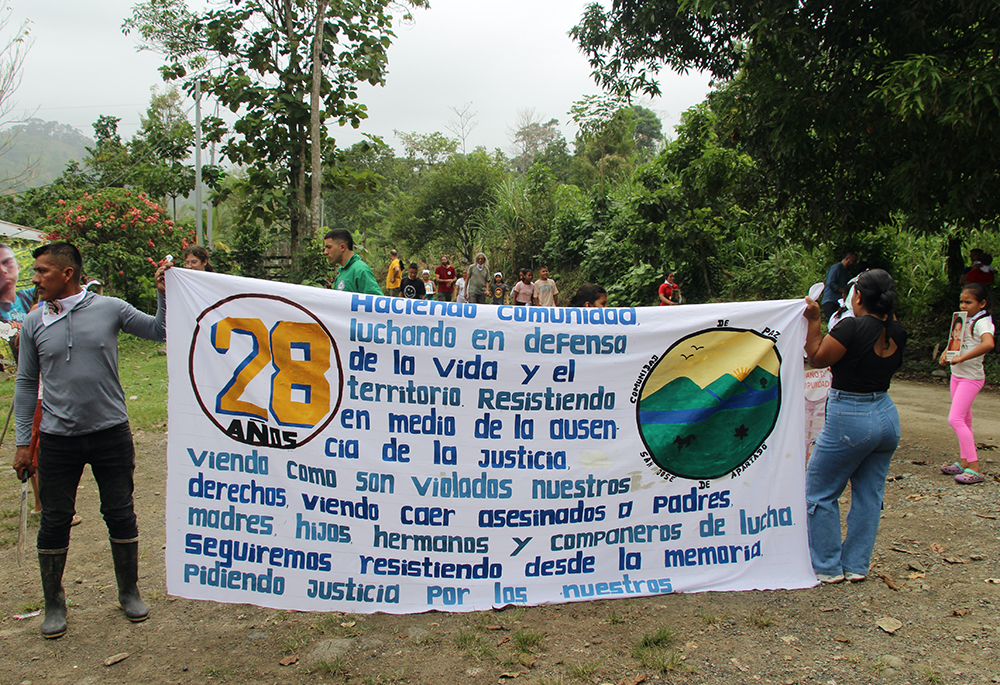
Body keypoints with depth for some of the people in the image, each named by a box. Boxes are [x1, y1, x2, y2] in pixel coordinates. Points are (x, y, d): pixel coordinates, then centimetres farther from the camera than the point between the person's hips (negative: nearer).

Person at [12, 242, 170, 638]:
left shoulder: (110, 309, -3)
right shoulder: (34, 322, 2)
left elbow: (160, 332, 7)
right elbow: (26, 383, 8)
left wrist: (164, 294, -9)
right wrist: (23, 442, 6)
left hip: (111, 431, -1)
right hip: (58, 438, 1)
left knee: (120, 513, 9)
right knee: (54, 520, 8)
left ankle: (129, 592, 27)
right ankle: (54, 603, 26)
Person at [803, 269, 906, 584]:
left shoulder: (853, 327, -19)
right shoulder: (897, 333, 0)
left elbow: (817, 359, -9)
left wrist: (813, 321, -7)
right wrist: (884, 306, 15)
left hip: (849, 421, -7)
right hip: (887, 416, 7)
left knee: (820, 493, 8)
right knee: (869, 494, 15)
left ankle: (827, 568, 14)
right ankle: (856, 566, 23)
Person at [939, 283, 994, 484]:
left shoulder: (982, 322, -17)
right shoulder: (964, 321, 9)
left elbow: (988, 343, -37)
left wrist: (961, 358, -34)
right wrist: (945, 353, 2)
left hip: (971, 377, -9)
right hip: (957, 375, 9)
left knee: (955, 419, -15)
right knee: (964, 420, 14)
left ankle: (975, 468, -12)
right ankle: (964, 462, 22)